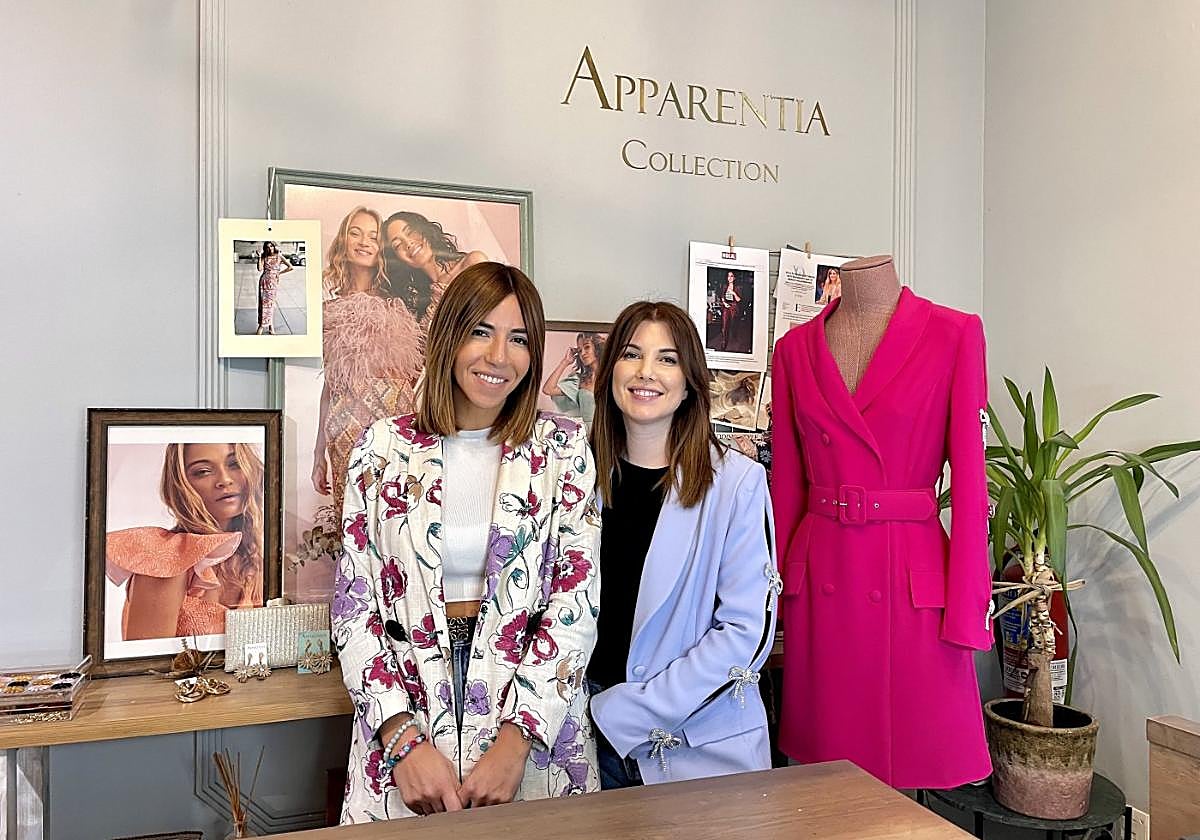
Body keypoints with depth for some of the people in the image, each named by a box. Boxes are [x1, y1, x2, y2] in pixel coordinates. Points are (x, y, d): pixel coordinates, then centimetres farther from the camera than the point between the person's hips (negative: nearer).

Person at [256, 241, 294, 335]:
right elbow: (260, 268, -7)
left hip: (274, 282, -1)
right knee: (263, 302, -1)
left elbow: (290, 267, -1)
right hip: (264, 281, 1)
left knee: (270, 302, 0)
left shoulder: (279, 257, 3)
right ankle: (261, 325, 4)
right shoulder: (264, 257, 6)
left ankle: (270, 326, 9)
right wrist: (259, 257, -7)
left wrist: (279, 273, 1)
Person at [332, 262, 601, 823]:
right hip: (403, 718, 1)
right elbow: (354, 605, -1)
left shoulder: (564, 449, -3)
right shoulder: (384, 447, -1)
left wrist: (514, 743, -14)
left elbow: (576, 605, -7)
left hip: (534, 721, 0)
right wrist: (404, 740, -11)